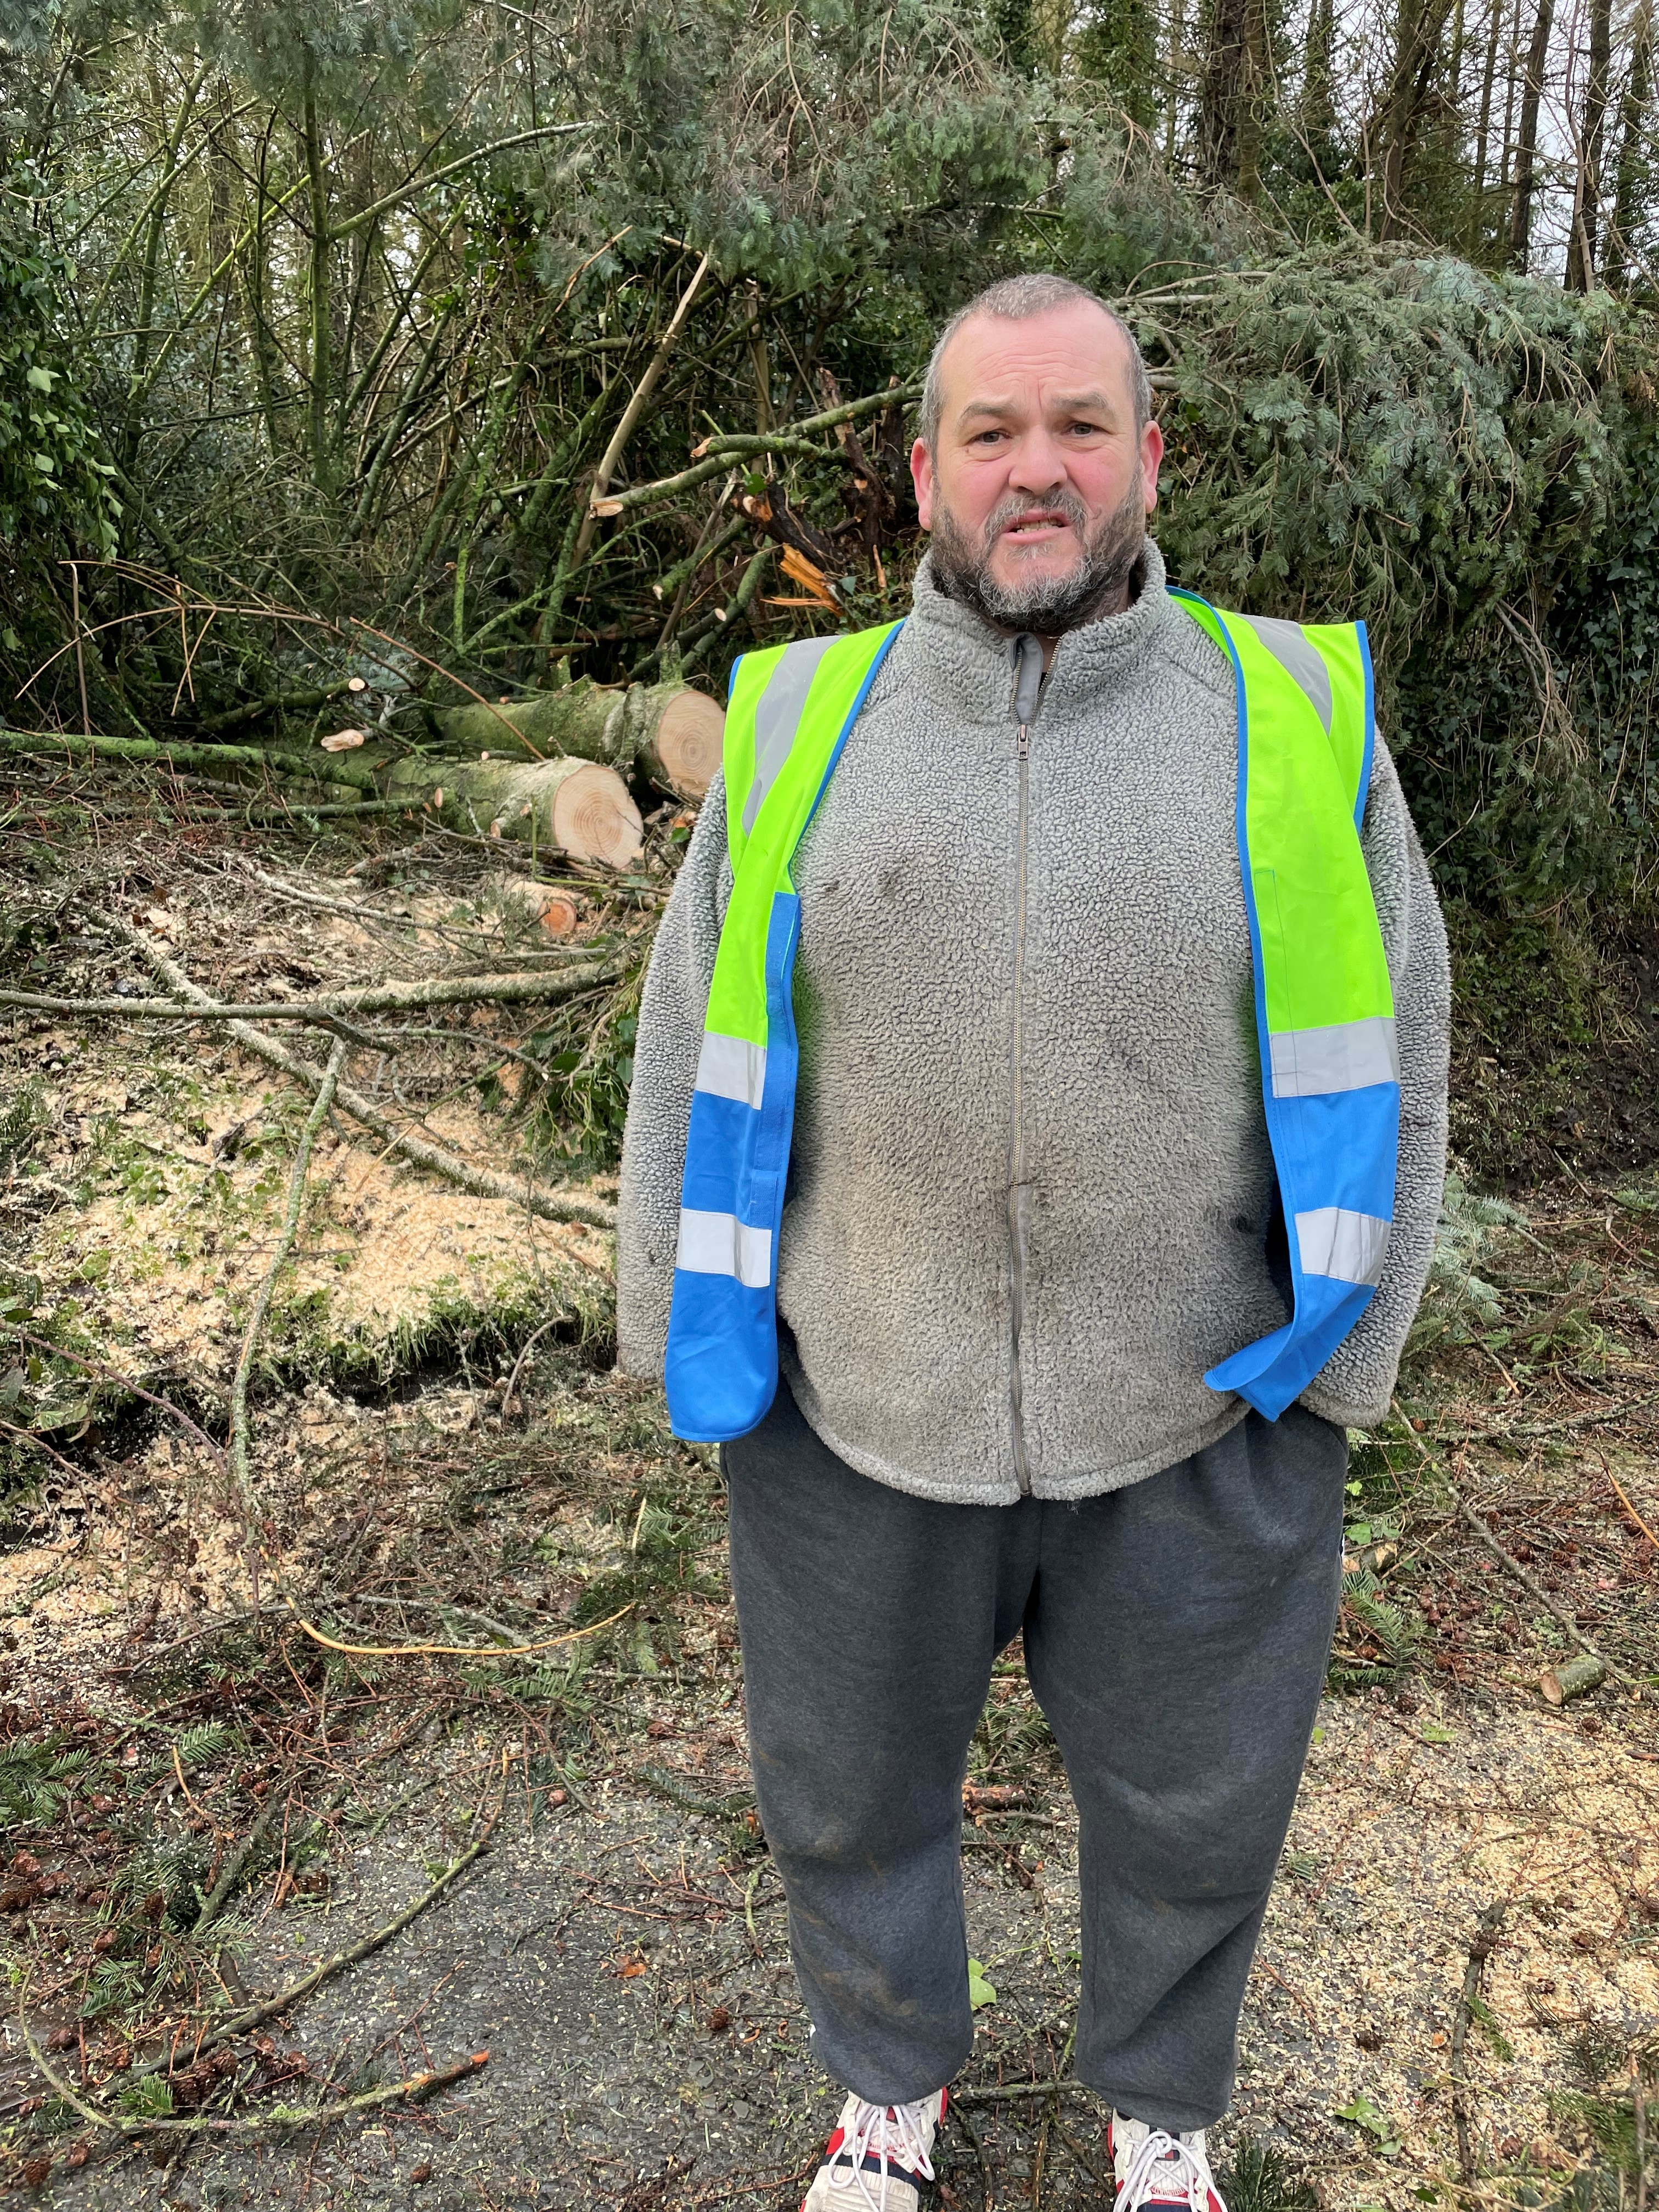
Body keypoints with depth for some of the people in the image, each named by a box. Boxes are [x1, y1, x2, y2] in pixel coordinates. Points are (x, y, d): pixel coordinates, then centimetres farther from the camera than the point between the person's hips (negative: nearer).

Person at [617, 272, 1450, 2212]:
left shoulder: (1299, 718, -4)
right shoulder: (800, 726, -1)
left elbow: (1386, 1068, 2)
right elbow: (692, 1060, 5)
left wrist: (1339, 1357, 2)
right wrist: (682, 1333, 6)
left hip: (1193, 1426, 0)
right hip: (849, 1405, 1)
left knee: (1187, 1806, 20)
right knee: (848, 1788, 21)